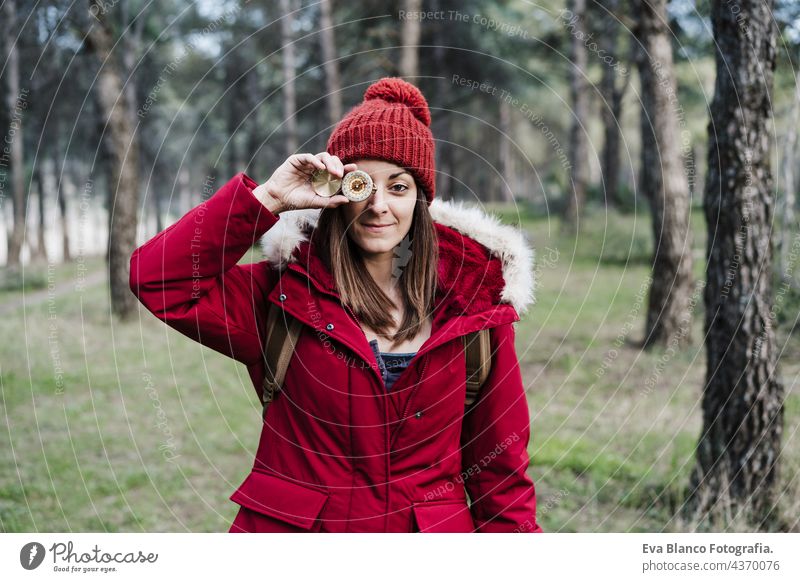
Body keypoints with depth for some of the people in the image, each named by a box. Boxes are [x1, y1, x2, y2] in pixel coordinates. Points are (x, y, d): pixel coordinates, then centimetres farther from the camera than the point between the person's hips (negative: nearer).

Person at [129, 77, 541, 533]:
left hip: (434, 527, 1)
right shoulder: (289, 290, -3)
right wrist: (268, 199, -15)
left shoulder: (472, 297, -1)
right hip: (290, 524, 0)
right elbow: (159, 279, -14)